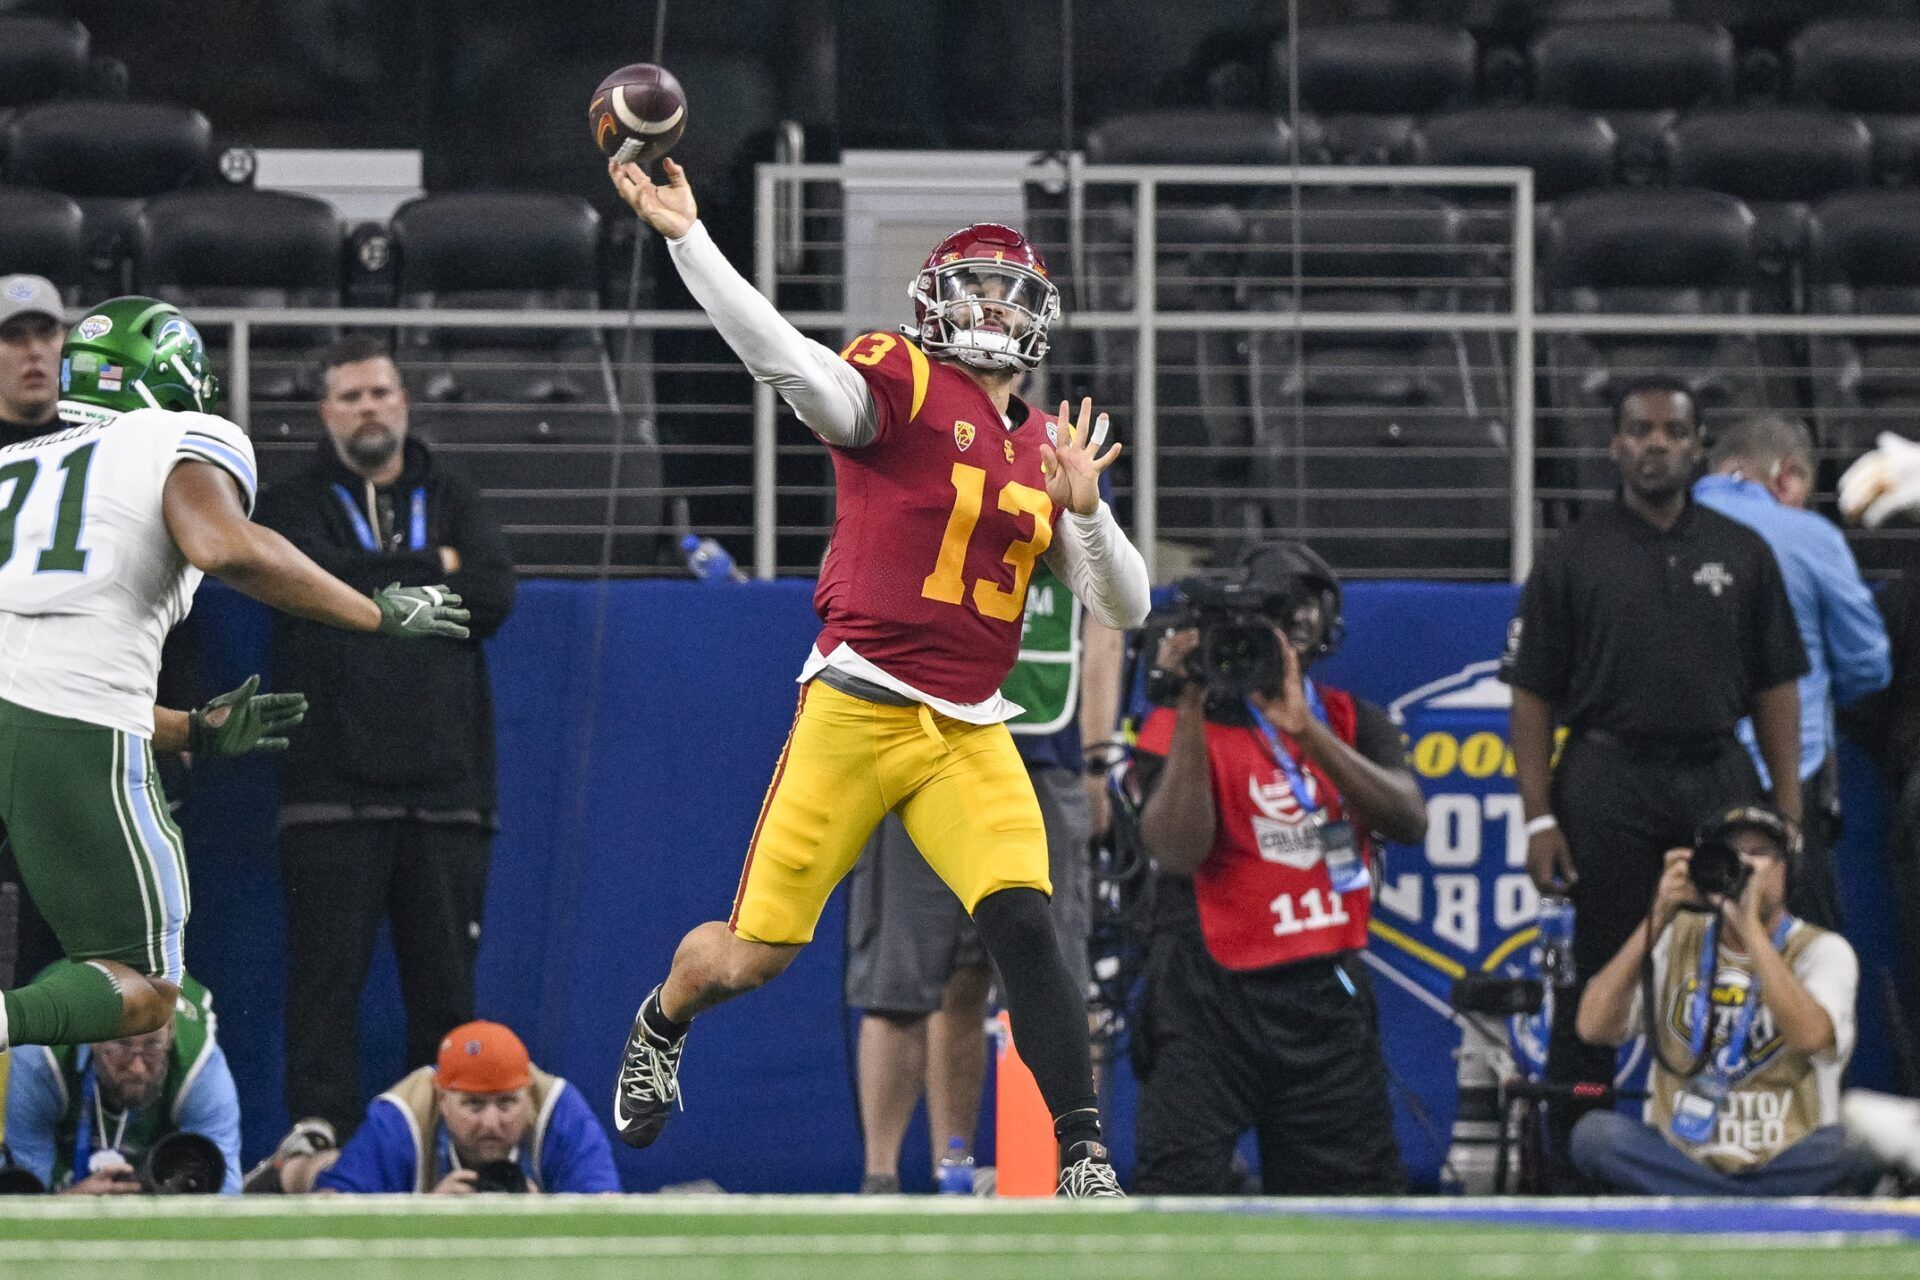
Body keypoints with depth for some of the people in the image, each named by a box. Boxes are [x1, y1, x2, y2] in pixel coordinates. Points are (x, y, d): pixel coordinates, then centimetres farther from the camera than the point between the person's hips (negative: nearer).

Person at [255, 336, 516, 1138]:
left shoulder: (450, 501, 18)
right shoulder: (294, 507, 12)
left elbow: (492, 598, 1)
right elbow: (317, 581, -10)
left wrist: (379, 589, -5)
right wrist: (432, 573, -3)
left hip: (444, 789, 2)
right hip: (331, 792, -2)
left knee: (444, 982, 1)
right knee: (327, 979, -8)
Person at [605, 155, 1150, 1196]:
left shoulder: (1047, 449, 13)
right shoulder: (901, 385, -4)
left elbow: (1123, 609, 13)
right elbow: (790, 365, -23)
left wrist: (1086, 509, -6)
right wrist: (684, 236, -35)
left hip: (970, 738, 4)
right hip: (858, 712, -4)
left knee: (1022, 928, -17)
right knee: (755, 955, 2)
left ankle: (1085, 1164, -13)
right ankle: (662, 1021, 37)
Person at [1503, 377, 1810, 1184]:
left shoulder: (1742, 554, 11)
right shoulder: (1574, 560, 3)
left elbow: (1775, 686, 11)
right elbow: (1533, 695, 1)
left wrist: (1788, 805, 3)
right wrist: (1539, 817, -7)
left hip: (1718, 778, 2)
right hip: (1609, 780, -2)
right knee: (1599, 975, 0)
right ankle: (1569, 1163, 5)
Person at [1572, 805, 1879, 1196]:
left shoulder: (1824, 950, 1)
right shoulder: (1678, 939, 9)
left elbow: (1809, 1037, -22)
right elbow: (1593, 1027, -6)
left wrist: (1750, 925, -22)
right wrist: (1658, 919, -12)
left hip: (1782, 1167, -3)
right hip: (1678, 1160, 3)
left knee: (1829, 1149, -35)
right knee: (1595, 1131, -29)